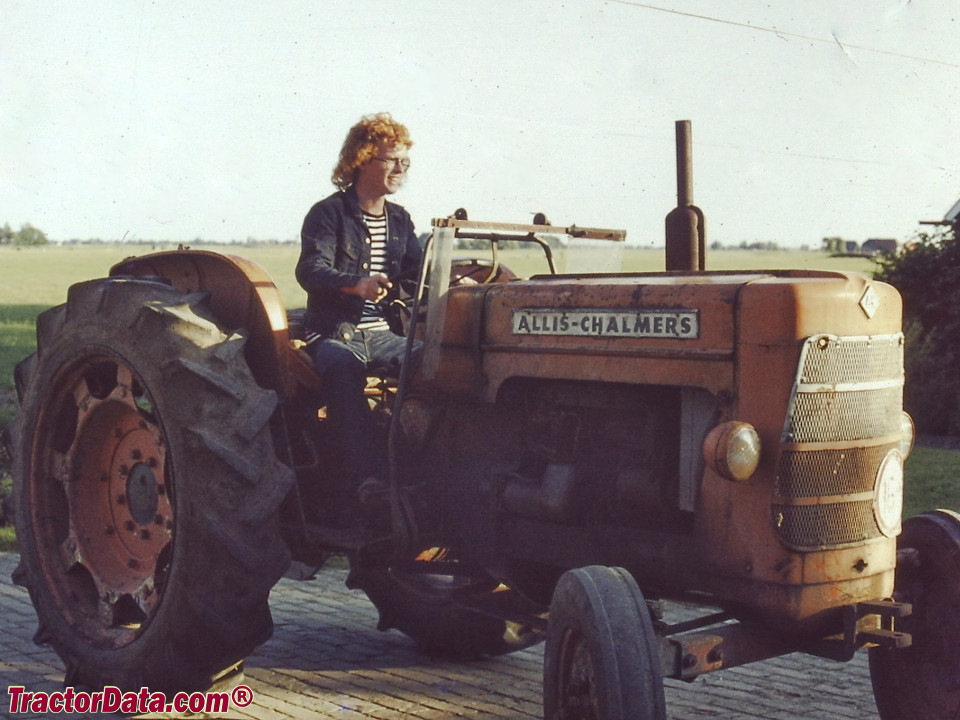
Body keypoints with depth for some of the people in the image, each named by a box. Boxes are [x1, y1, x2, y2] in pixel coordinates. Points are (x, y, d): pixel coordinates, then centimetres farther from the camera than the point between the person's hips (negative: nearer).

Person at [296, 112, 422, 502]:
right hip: (335, 333, -5)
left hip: (382, 332, 6)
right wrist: (354, 284, -38)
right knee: (343, 368, -38)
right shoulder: (328, 214, -3)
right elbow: (310, 269, -18)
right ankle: (366, 475, -45)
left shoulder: (399, 220, 17)